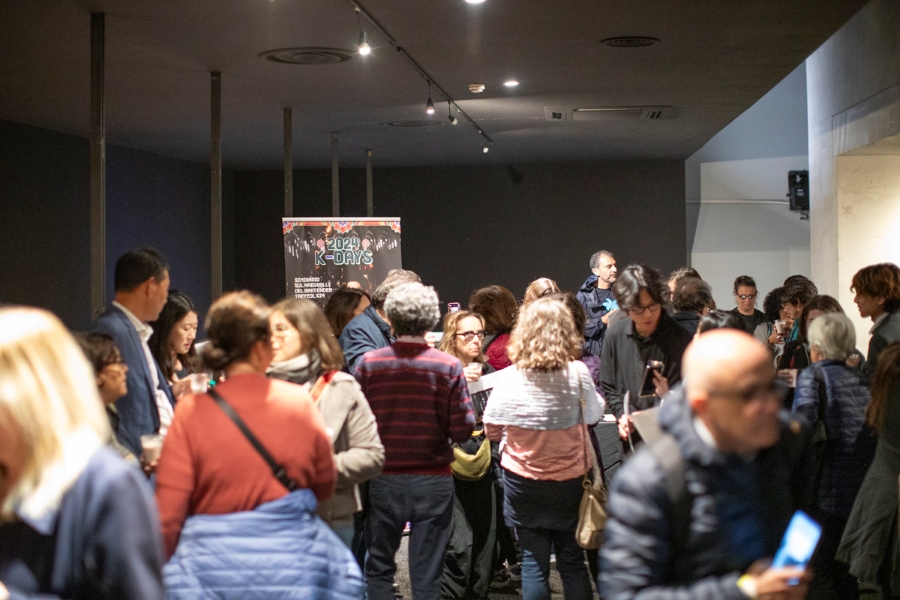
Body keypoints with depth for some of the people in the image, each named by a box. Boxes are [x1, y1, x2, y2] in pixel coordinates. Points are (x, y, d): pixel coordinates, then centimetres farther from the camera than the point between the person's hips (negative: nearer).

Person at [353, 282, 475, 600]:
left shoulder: (368, 363, -8)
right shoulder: (449, 366, -9)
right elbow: (463, 429, -10)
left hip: (383, 479, 1)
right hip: (433, 480, 0)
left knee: (379, 567, 15)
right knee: (427, 573, 8)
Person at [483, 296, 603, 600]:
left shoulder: (508, 380, -12)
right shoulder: (578, 374, -13)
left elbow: (492, 431, -2)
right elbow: (593, 416, 3)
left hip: (524, 481, 0)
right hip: (569, 479, 1)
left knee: (533, 563, 7)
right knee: (572, 560, 13)